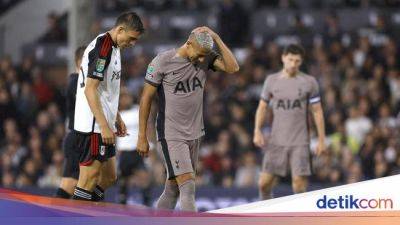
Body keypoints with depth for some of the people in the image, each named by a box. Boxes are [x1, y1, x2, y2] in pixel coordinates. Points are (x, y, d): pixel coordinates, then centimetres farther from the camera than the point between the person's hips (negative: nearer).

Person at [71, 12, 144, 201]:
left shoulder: (113, 48, 16)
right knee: (88, 181, -9)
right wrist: (104, 126, -24)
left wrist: (117, 118, 24)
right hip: (93, 127, -11)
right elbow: (90, 90, -22)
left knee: (109, 177, 14)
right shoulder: (102, 48, -17)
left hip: (103, 125, 11)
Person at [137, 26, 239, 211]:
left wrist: (216, 39, -16)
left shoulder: (206, 58, 2)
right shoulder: (163, 62, -12)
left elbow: (232, 68, -11)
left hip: (194, 134, 5)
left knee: (173, 188, 11)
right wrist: (142, 137, -5)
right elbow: (146, 98, -6)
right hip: (171, 136, -5)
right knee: (187, 186, -15)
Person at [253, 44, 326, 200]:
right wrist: (257, 132, -2)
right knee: (264, 182, -2)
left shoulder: (309, 82, 1)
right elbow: (262, 107, 12)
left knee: (299, 183, -10)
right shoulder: (271, 80, 7)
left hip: (300, 142, -2)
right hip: (276, 140, 2)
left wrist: (321, 140, -1)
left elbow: (317, 112, 3)